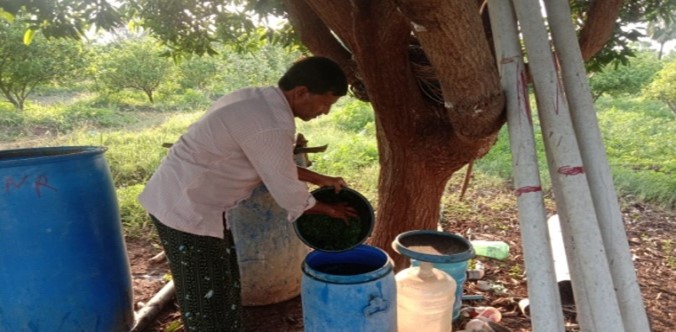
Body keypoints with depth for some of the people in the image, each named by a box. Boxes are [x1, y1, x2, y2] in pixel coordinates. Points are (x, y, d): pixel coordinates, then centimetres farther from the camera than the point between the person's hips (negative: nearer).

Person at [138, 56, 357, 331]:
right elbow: (289, 195, -16)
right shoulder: (271, 125, -25)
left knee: (222, 286, 21)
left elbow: (277, 165, 17)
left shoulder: (258, 100, 6)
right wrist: (329, 209, 2)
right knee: (206, 300, 5)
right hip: (185, 208, -10)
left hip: (186, 199, 10)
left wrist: (319, 179, 15)